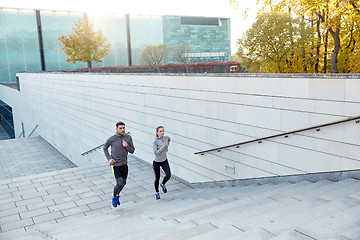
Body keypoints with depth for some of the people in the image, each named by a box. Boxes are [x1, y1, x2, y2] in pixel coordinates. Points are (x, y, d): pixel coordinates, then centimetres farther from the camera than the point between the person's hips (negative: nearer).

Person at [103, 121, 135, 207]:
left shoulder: (128, 137, -7)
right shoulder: (112, 139, -15)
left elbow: (132, 151, -1)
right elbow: (104, 148, 3)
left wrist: (126, 146, -22)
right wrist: (109, 159, -8)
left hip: (124, 164, 4)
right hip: (115, 165, -4)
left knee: (123, 183, 17)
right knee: (119, 183, -12)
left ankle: (117, 195, 47)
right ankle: (114, 196, 19)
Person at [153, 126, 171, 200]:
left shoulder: (166, 138, -5)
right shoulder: (155, 141, -19)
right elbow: (155, 153, -25)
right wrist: (163, 147, -29)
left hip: (164, 161, 4)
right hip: (156, 162, -3)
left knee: (168, 175, -12)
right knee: (157, 178, 7)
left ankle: (163, 184, 21)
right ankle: (157, 192, 32)